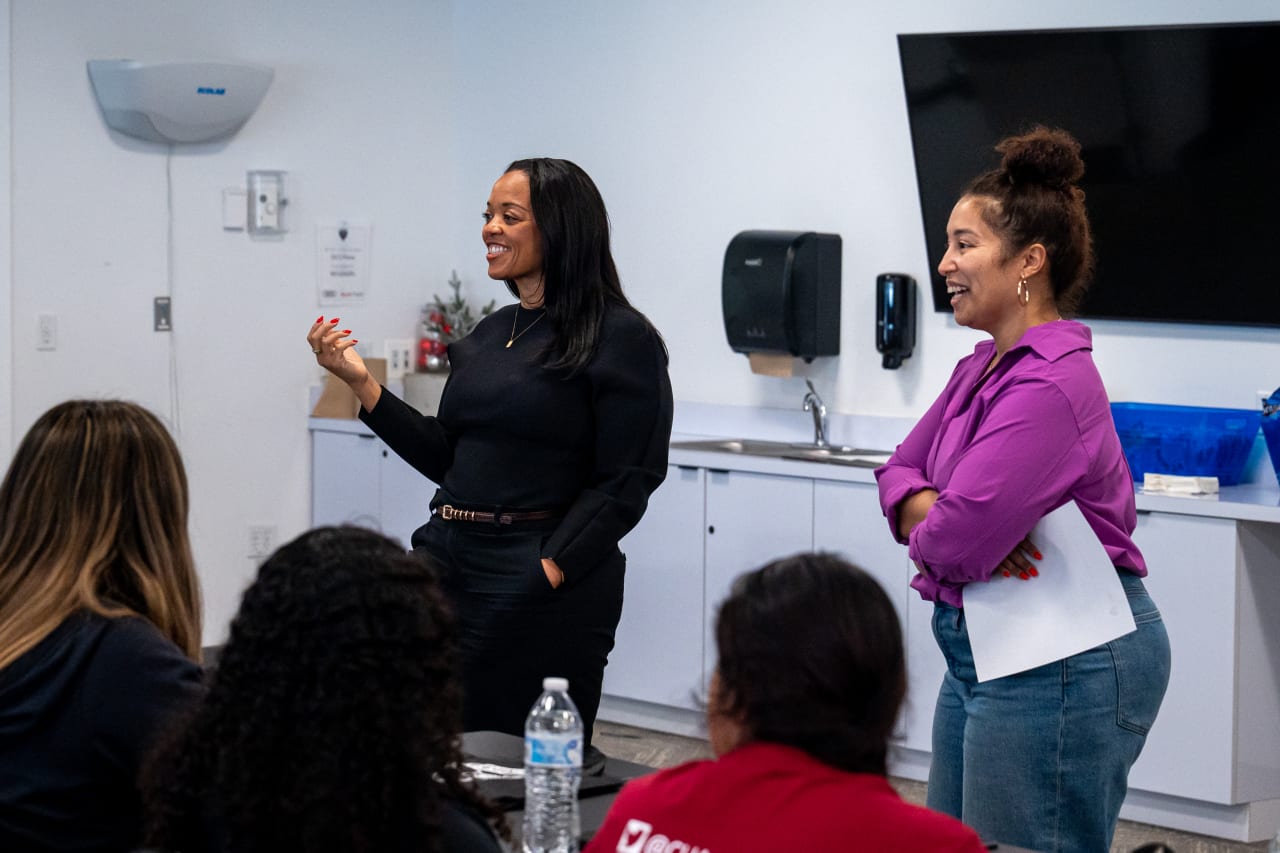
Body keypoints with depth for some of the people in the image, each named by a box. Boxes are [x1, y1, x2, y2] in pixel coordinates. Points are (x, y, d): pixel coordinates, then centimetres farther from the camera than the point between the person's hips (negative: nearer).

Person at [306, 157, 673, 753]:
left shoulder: (619, 337, -7)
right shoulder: (489, 335, 15)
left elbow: (627, 480, -11)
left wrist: (552, 570, -18)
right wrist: (360, 384, 10)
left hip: (547, 579, -6)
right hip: (448, 558, 7)